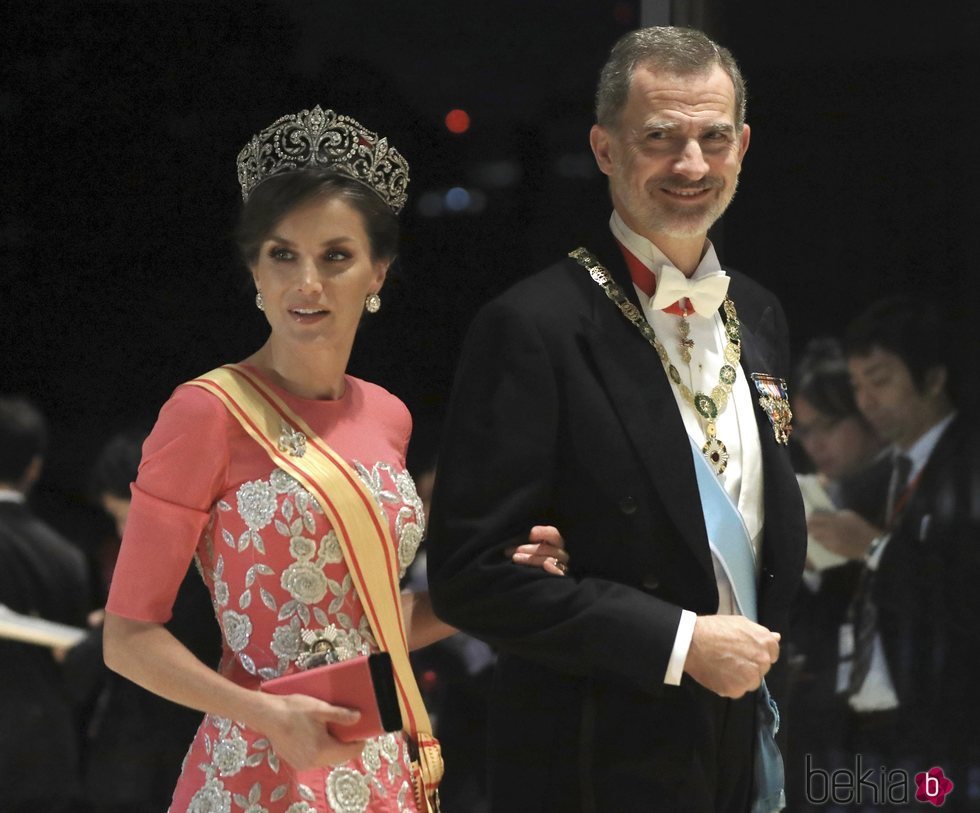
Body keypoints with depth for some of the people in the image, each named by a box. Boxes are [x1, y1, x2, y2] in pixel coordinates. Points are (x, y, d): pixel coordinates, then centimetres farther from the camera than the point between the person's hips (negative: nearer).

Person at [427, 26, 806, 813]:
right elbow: (472, 574, -18)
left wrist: (761, 644, 5)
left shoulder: (759, 316, 9)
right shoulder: (533, 328, -14)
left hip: (742, 745, 6)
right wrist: (680, 642, -18)